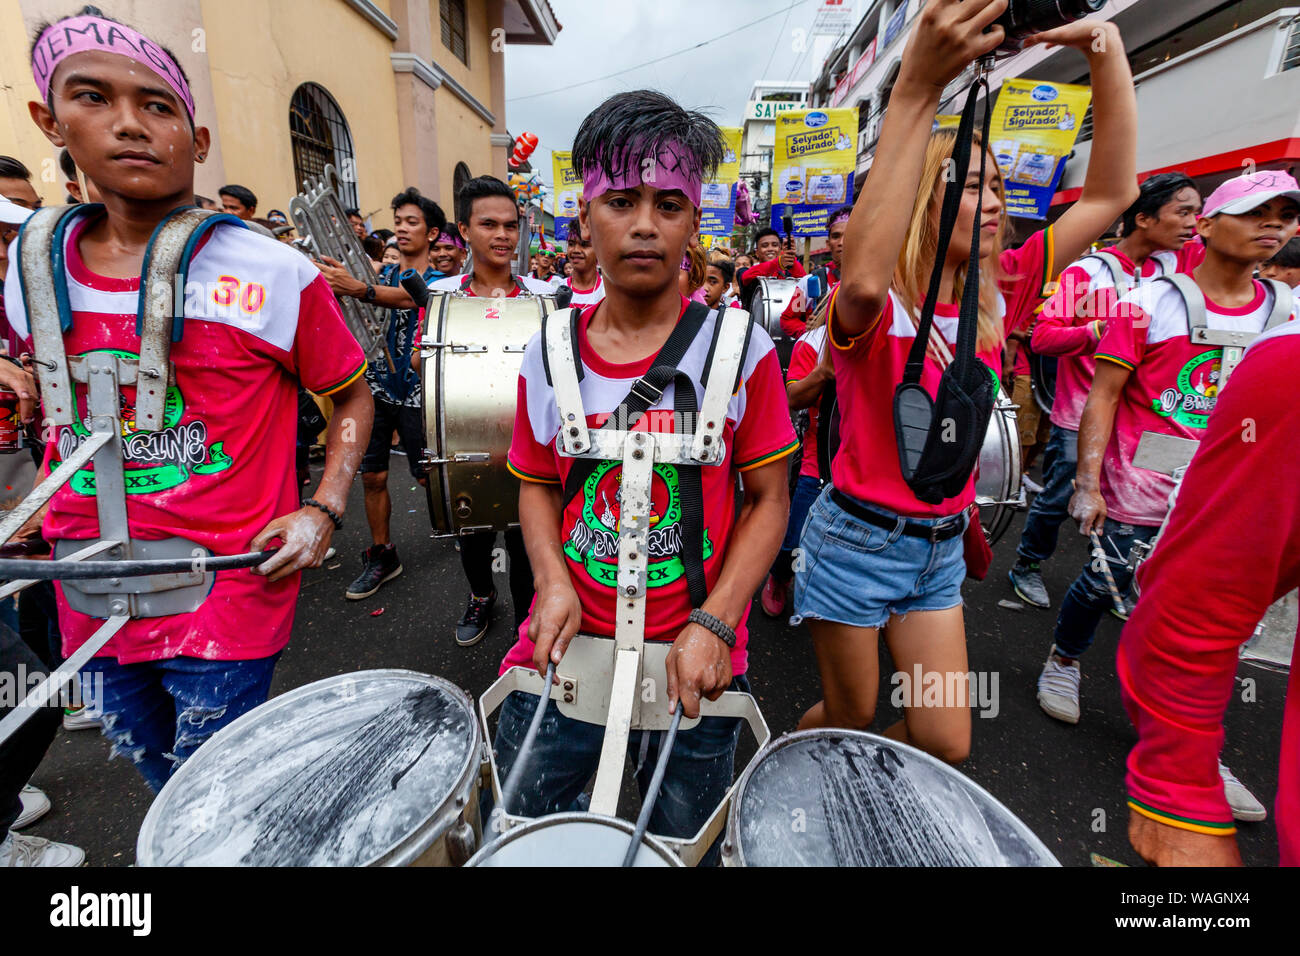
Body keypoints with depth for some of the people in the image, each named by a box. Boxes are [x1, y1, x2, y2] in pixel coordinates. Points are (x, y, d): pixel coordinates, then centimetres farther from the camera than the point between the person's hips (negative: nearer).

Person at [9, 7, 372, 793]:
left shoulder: (273, 274, -12)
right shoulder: (34, 265, 4)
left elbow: (353, 396, -3)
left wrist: (323, 512, -12)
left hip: (229, 588, -5)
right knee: (160, 781, 25)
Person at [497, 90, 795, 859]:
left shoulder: (739, 350, -8)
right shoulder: (548, 357, -2)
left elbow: (768, 500, -5)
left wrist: (714, 623, -15)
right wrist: (553, 582, -8)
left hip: (694, 661, -1)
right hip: (565, 650, 2)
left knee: (685, 845, 21)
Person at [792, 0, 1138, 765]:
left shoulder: (999, 295, 2)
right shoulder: (874, 308, -17)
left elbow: (1113, 193, 2)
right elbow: (862, 278, -43)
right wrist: (919, 87, -43)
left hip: (942, 545, 6)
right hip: (858, 537, -6)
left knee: (946, 742, 14)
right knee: (850, 717, 15)